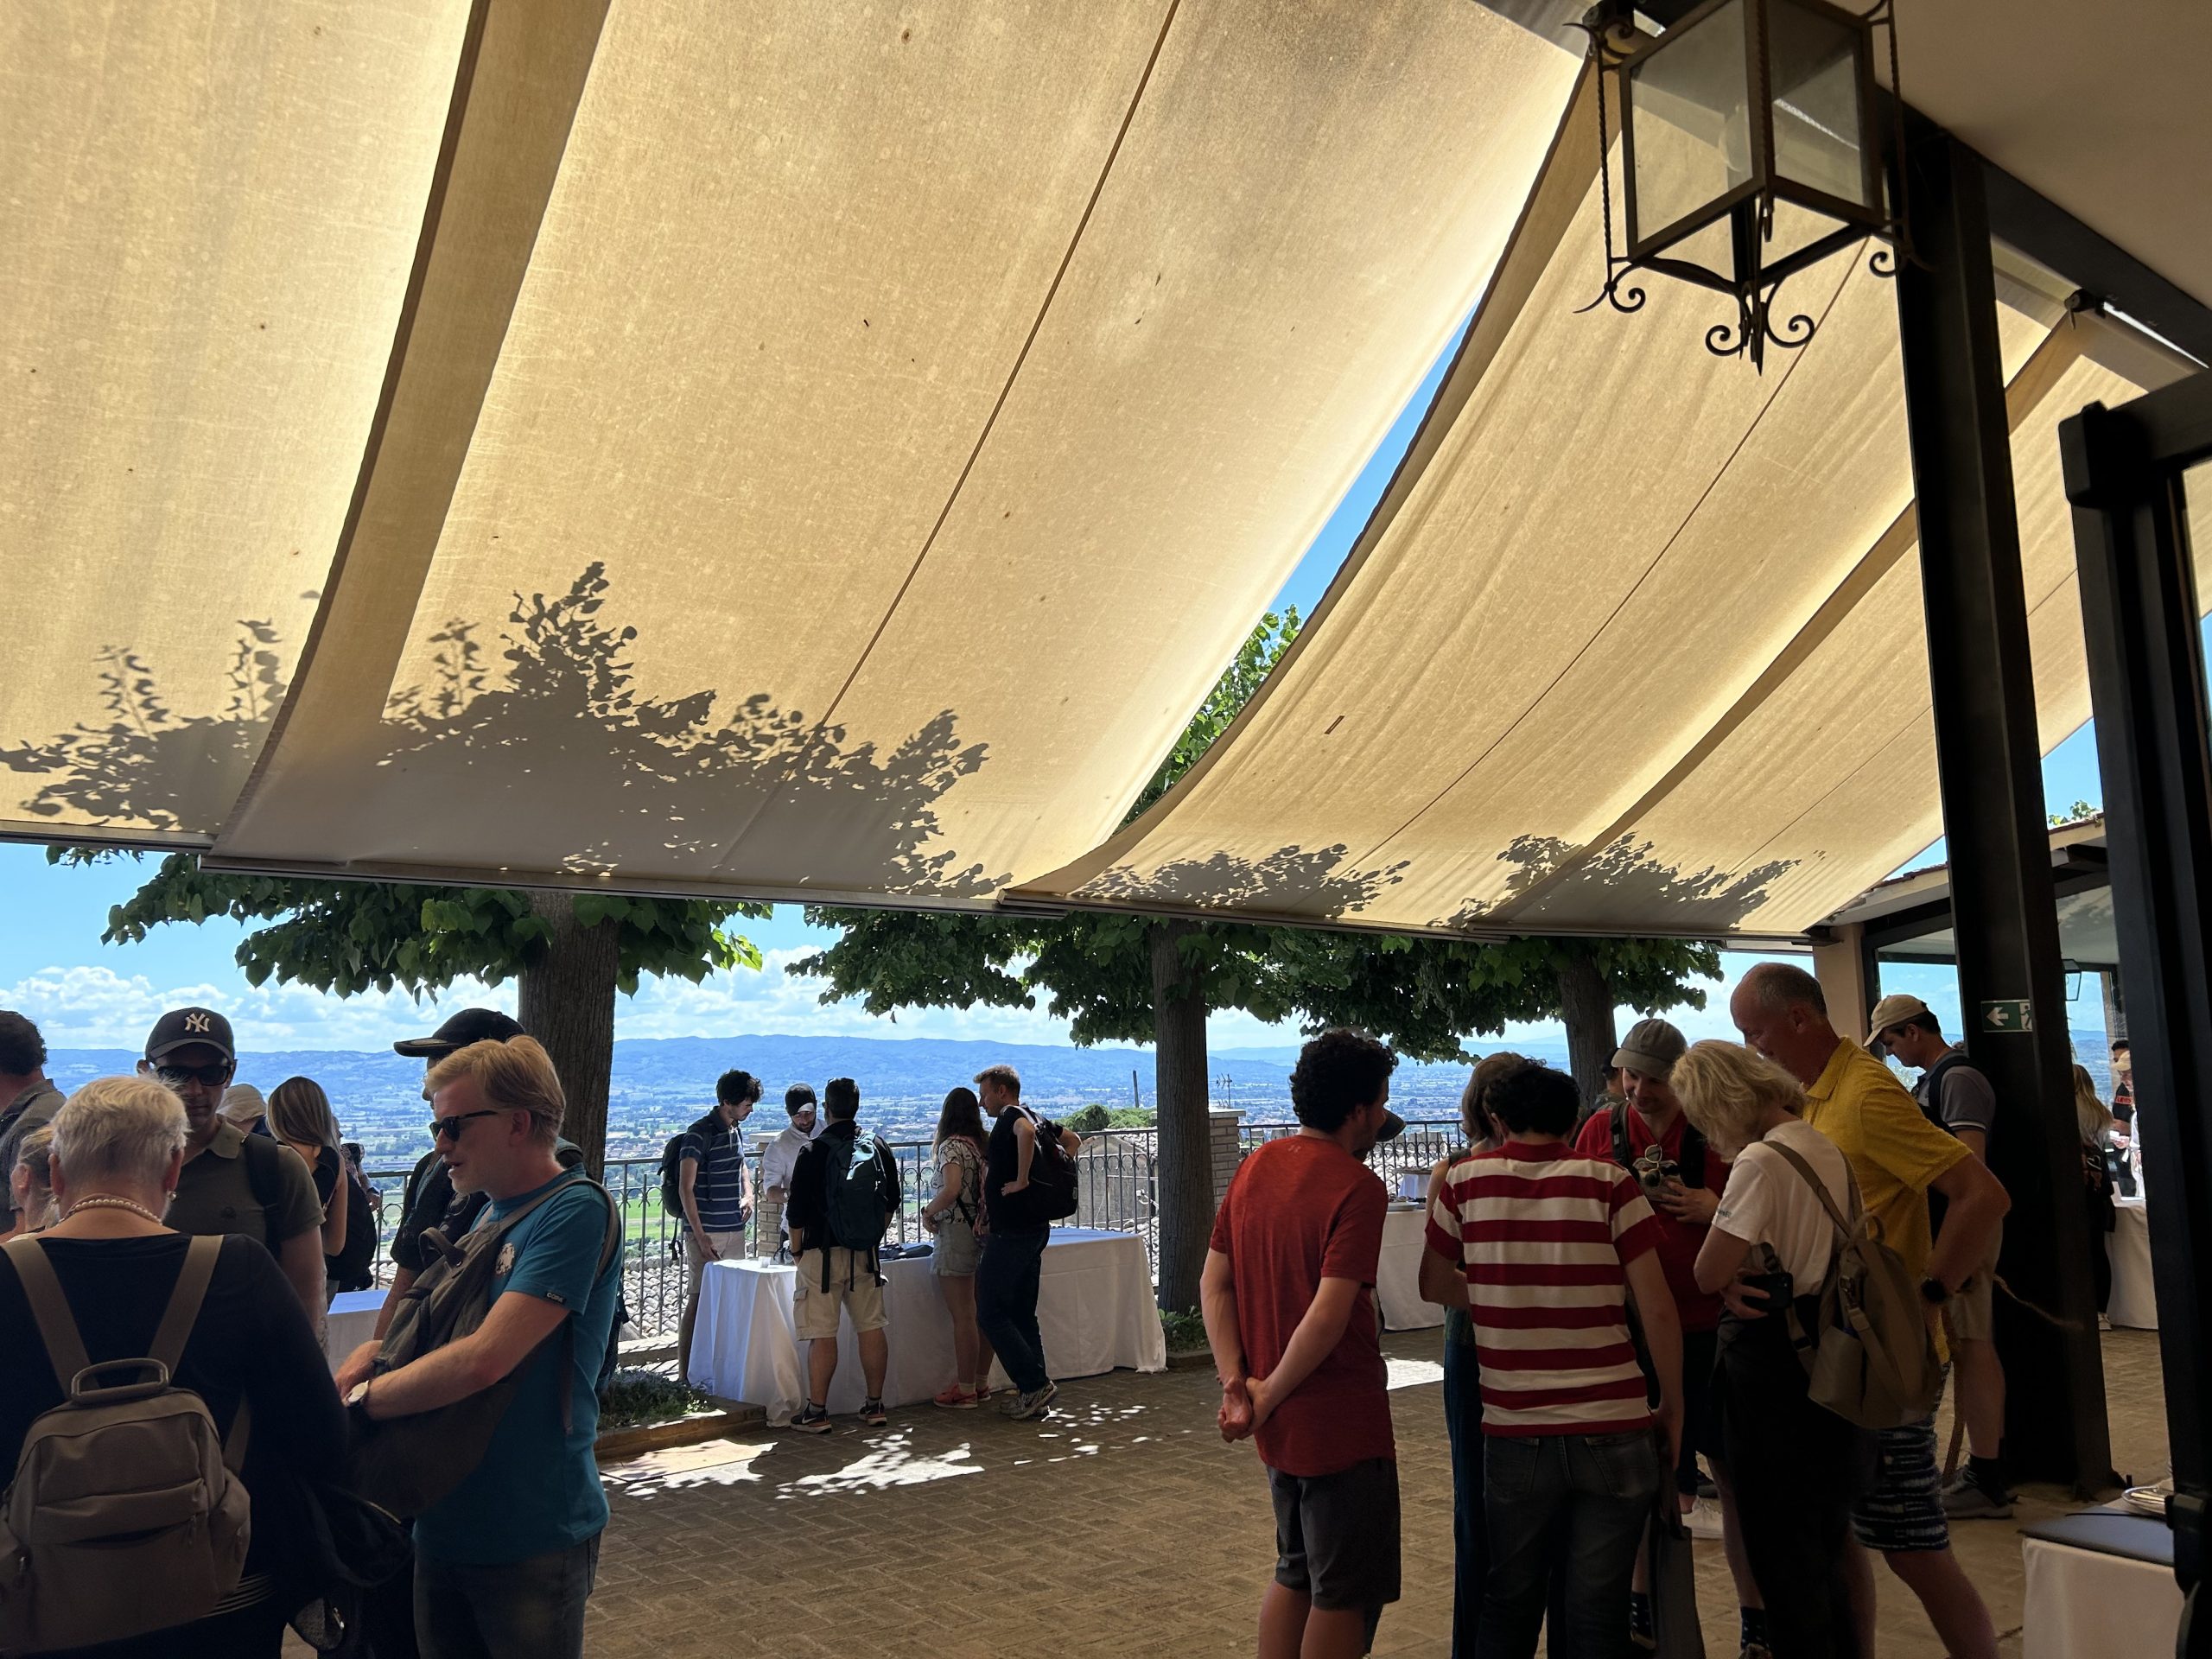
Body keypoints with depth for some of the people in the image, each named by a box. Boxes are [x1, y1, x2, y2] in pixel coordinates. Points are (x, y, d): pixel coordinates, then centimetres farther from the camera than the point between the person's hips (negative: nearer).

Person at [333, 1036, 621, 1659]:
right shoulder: (486, 1214, 8)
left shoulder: (575, 1210, -21)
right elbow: (440, 1328, 14)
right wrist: (374, 1351, -7)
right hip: (445, 1524, 8)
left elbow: (482, 1360, -26)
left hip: (531, 1537, -7)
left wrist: (360, 1397, -14)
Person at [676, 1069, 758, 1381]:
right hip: (706, 1232, -7)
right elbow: (686, 1188, -14)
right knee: (698, 1301, -4)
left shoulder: (737, 1131, 12)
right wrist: (700, 1236, -17)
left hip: (735, 1229, 7)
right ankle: (685, 1375, 3)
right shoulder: (699, 1134, -12)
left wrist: (748, 1194, 11)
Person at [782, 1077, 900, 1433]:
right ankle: (874, 1406, 15)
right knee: (871, 1327, 9)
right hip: (866, 1255, 5)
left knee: (822, 1334, 0)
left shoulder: (814, 1152, -11)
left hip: (823, 1253, -5)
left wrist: (797, 1249, 6)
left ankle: (816, 1412, 4)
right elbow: (891, 1202, 12)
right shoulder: (879, 1148, 4)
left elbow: (797, 1210, -8)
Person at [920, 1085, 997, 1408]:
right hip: (982, 1233, 7)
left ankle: (965, 1390, 4)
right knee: (981, 1314, 13)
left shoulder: (951, 1146, -12)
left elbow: (951, 1190, -26)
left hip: (956, 1234, -7)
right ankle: (981, 1383, 21)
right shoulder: (983, 1145, 9)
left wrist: (928, 1213, -11)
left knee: (962, 1317, -2)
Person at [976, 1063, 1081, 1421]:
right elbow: (1071, 1140, 29)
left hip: (1010, 1232, -10)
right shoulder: (1033, 1117, 16)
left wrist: (1021, 1180, -28)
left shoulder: (1012, 1115, -12)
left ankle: (1035, 1384, -4)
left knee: (990, 1313, -3)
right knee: (1022, 1314, 14)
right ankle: (1034, 1392, 16)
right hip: (1035, 1228, 10)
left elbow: (1027, 1131, -36)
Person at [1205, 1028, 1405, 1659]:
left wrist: (1236, 1382, -4)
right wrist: (1268, 1396, -15)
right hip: (1342, 1421, -7)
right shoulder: (1358, 1186, -20)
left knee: (1296, 1573, 23)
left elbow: (1214, 1283, 2)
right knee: (1346, 1594, 10)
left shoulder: (1255, 1167, 3)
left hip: (1281, 1423, 7)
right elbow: (1330, 1314, -26)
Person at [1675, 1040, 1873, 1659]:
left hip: (1770, 1364, -9)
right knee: (1825, 1541, 22)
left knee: (1780, 1548, 7)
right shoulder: (1826, 1148, 6)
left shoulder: (1759, 1161, -20)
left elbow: (1707, 1276, -17)